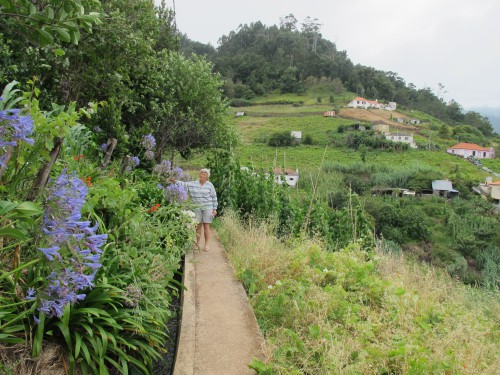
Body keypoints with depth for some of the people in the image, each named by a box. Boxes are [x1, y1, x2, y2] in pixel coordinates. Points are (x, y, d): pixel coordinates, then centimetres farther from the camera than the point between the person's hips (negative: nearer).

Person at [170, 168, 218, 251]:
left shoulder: (209, 185, 0)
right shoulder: (193, 184, 4)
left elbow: (214, 197, 3)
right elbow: (184, 184, -6)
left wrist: (214, 209, 1)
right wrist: (175, 181, -22)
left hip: (207, 207, -2)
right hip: (197, 208, 2)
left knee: (206, 225, 1)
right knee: (198, 225, 6)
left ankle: (206, 244, 8)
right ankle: (197, 243, 17)